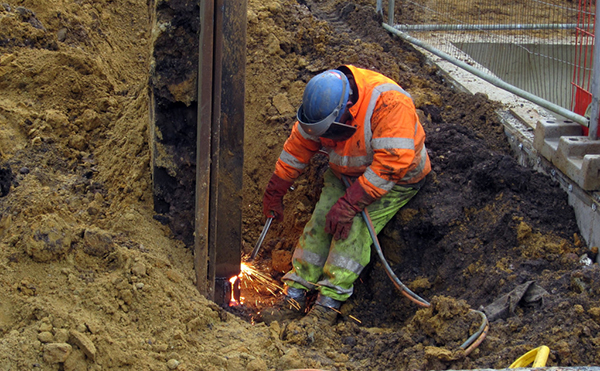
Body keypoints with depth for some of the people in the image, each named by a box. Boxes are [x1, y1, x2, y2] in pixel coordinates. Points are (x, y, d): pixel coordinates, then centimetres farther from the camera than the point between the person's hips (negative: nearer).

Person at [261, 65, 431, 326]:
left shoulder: (389, 103, -37)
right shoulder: (323, 104, -15)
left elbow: (390, 164, -37)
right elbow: (298, 145, 0)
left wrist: (350, 204, -36)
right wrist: (275, 191, 6)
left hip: (394, 180, -6)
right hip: (346, 173, 6)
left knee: (354, 227, -23)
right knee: (319, 222, -9)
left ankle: (328, 304, -20)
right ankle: (294, 297, -5)